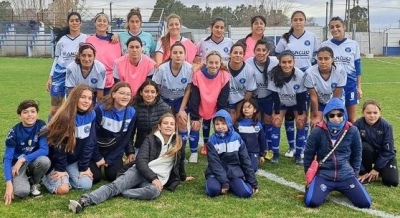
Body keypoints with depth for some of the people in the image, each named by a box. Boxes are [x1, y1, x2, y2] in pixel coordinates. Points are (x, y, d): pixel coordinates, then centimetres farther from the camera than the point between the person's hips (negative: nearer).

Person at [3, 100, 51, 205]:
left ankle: (35, 183, -2)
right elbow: (7, 158, -17)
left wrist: (23, 159, -27)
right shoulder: (14, 132, -15)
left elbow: (44, 150, -19)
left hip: (34, 161, 2)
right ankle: (22, 180, 9)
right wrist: (9, 183, -27)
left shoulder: (41, 126, -13)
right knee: (21, 192, -29)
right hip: (17, 163, -2)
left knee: (44, 160, -34)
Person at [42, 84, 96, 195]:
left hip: (74, 160, 5)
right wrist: (60, 168, -15)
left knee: (86, 185, -10)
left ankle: (66, 176, 16)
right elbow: (58, 144, -19)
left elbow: (90, 143, -4)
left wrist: (84, 167, -6)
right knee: (62, 189, -19)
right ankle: (46, 176, 11)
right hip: (56, 160, -5)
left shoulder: (91, 115, -8)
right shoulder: (64, 116, -24)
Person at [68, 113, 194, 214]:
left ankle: (118, 193, -32)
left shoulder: (178, 143, 11)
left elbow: (180, 162, 29)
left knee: (154, 191, -38)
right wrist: (153, 177, -19)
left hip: (159, 179, 1)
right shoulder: (150, 139, 6)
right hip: (140, 172, -1)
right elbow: (141, 161, -6)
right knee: (115, 185, -29)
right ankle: (84, 201, -48)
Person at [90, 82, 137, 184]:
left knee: (114, 176, -14)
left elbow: (128, 136, 3)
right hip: (97, 150, -3)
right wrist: (97, 157, -11)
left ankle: (107, 165, 20)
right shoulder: (101, 109, -21)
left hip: (115, 152, 3)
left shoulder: (132, 112, -10)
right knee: (94, 177, -15)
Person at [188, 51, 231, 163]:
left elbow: (223, 100, -15)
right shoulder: (198, 75, -26)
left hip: (215, 109, 2)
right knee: (194, 127, -8)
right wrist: (194, 118, -18)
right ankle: (193, 153, 9)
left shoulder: (225, 76, -23)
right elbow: (194, 99, -19)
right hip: (199, 108, -1)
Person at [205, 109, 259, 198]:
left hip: (234, 171, 1)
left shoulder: (236, 137, -3)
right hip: (216, 172, -1)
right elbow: (214, 163, -12)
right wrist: (224, 182, -22)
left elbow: (245, 160, 2)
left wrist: (253, 182, 1)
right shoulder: (212, 141, -9)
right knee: (213, 190, -31)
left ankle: (232, 184, 7)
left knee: (246, 192, -22)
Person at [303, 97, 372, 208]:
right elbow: (308, 154, 4)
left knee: (365, 203, -12)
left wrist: (354, 174, 14)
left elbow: (357, 154, 13)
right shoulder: (318, 131, -8)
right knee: (311, 202, -24)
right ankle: (320, 189, 12)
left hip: (346, 176, 2)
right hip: (323, 175, -2)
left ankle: (344, 189, 20)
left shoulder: (352, 131, -2)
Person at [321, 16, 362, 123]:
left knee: (352, 120, 5)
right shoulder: (324, 45, 2)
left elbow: (358, 66, 6)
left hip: (350, 84, 0)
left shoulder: (353, 44, 2)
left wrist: (359, 87, 4)